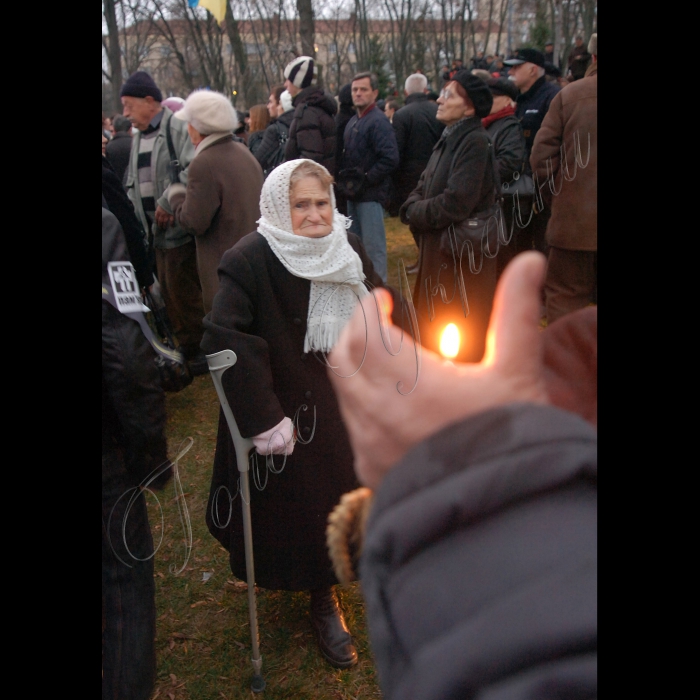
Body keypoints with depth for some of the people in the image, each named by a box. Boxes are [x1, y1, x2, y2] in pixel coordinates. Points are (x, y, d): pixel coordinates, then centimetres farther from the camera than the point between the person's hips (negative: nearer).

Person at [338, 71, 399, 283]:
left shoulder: (378, 122, -12)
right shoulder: (352, 122, 16)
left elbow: (390, 160, -21)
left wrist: (364, 181, -19)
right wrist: (343, 177, 8)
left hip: (370, 195, -9)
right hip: (354, 194, 9)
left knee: (373, 246, -4)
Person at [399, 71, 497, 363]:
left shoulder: (475, 142, -17)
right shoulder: (448, 139, 12)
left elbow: (455, 204, -25)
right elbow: (422, 189, 14)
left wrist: (415, 213, -9)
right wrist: (414, 208, -9)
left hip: (461, 256, -9)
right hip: (437, 251, 9)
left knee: (460, 339, 2)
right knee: (433, 330, 19)